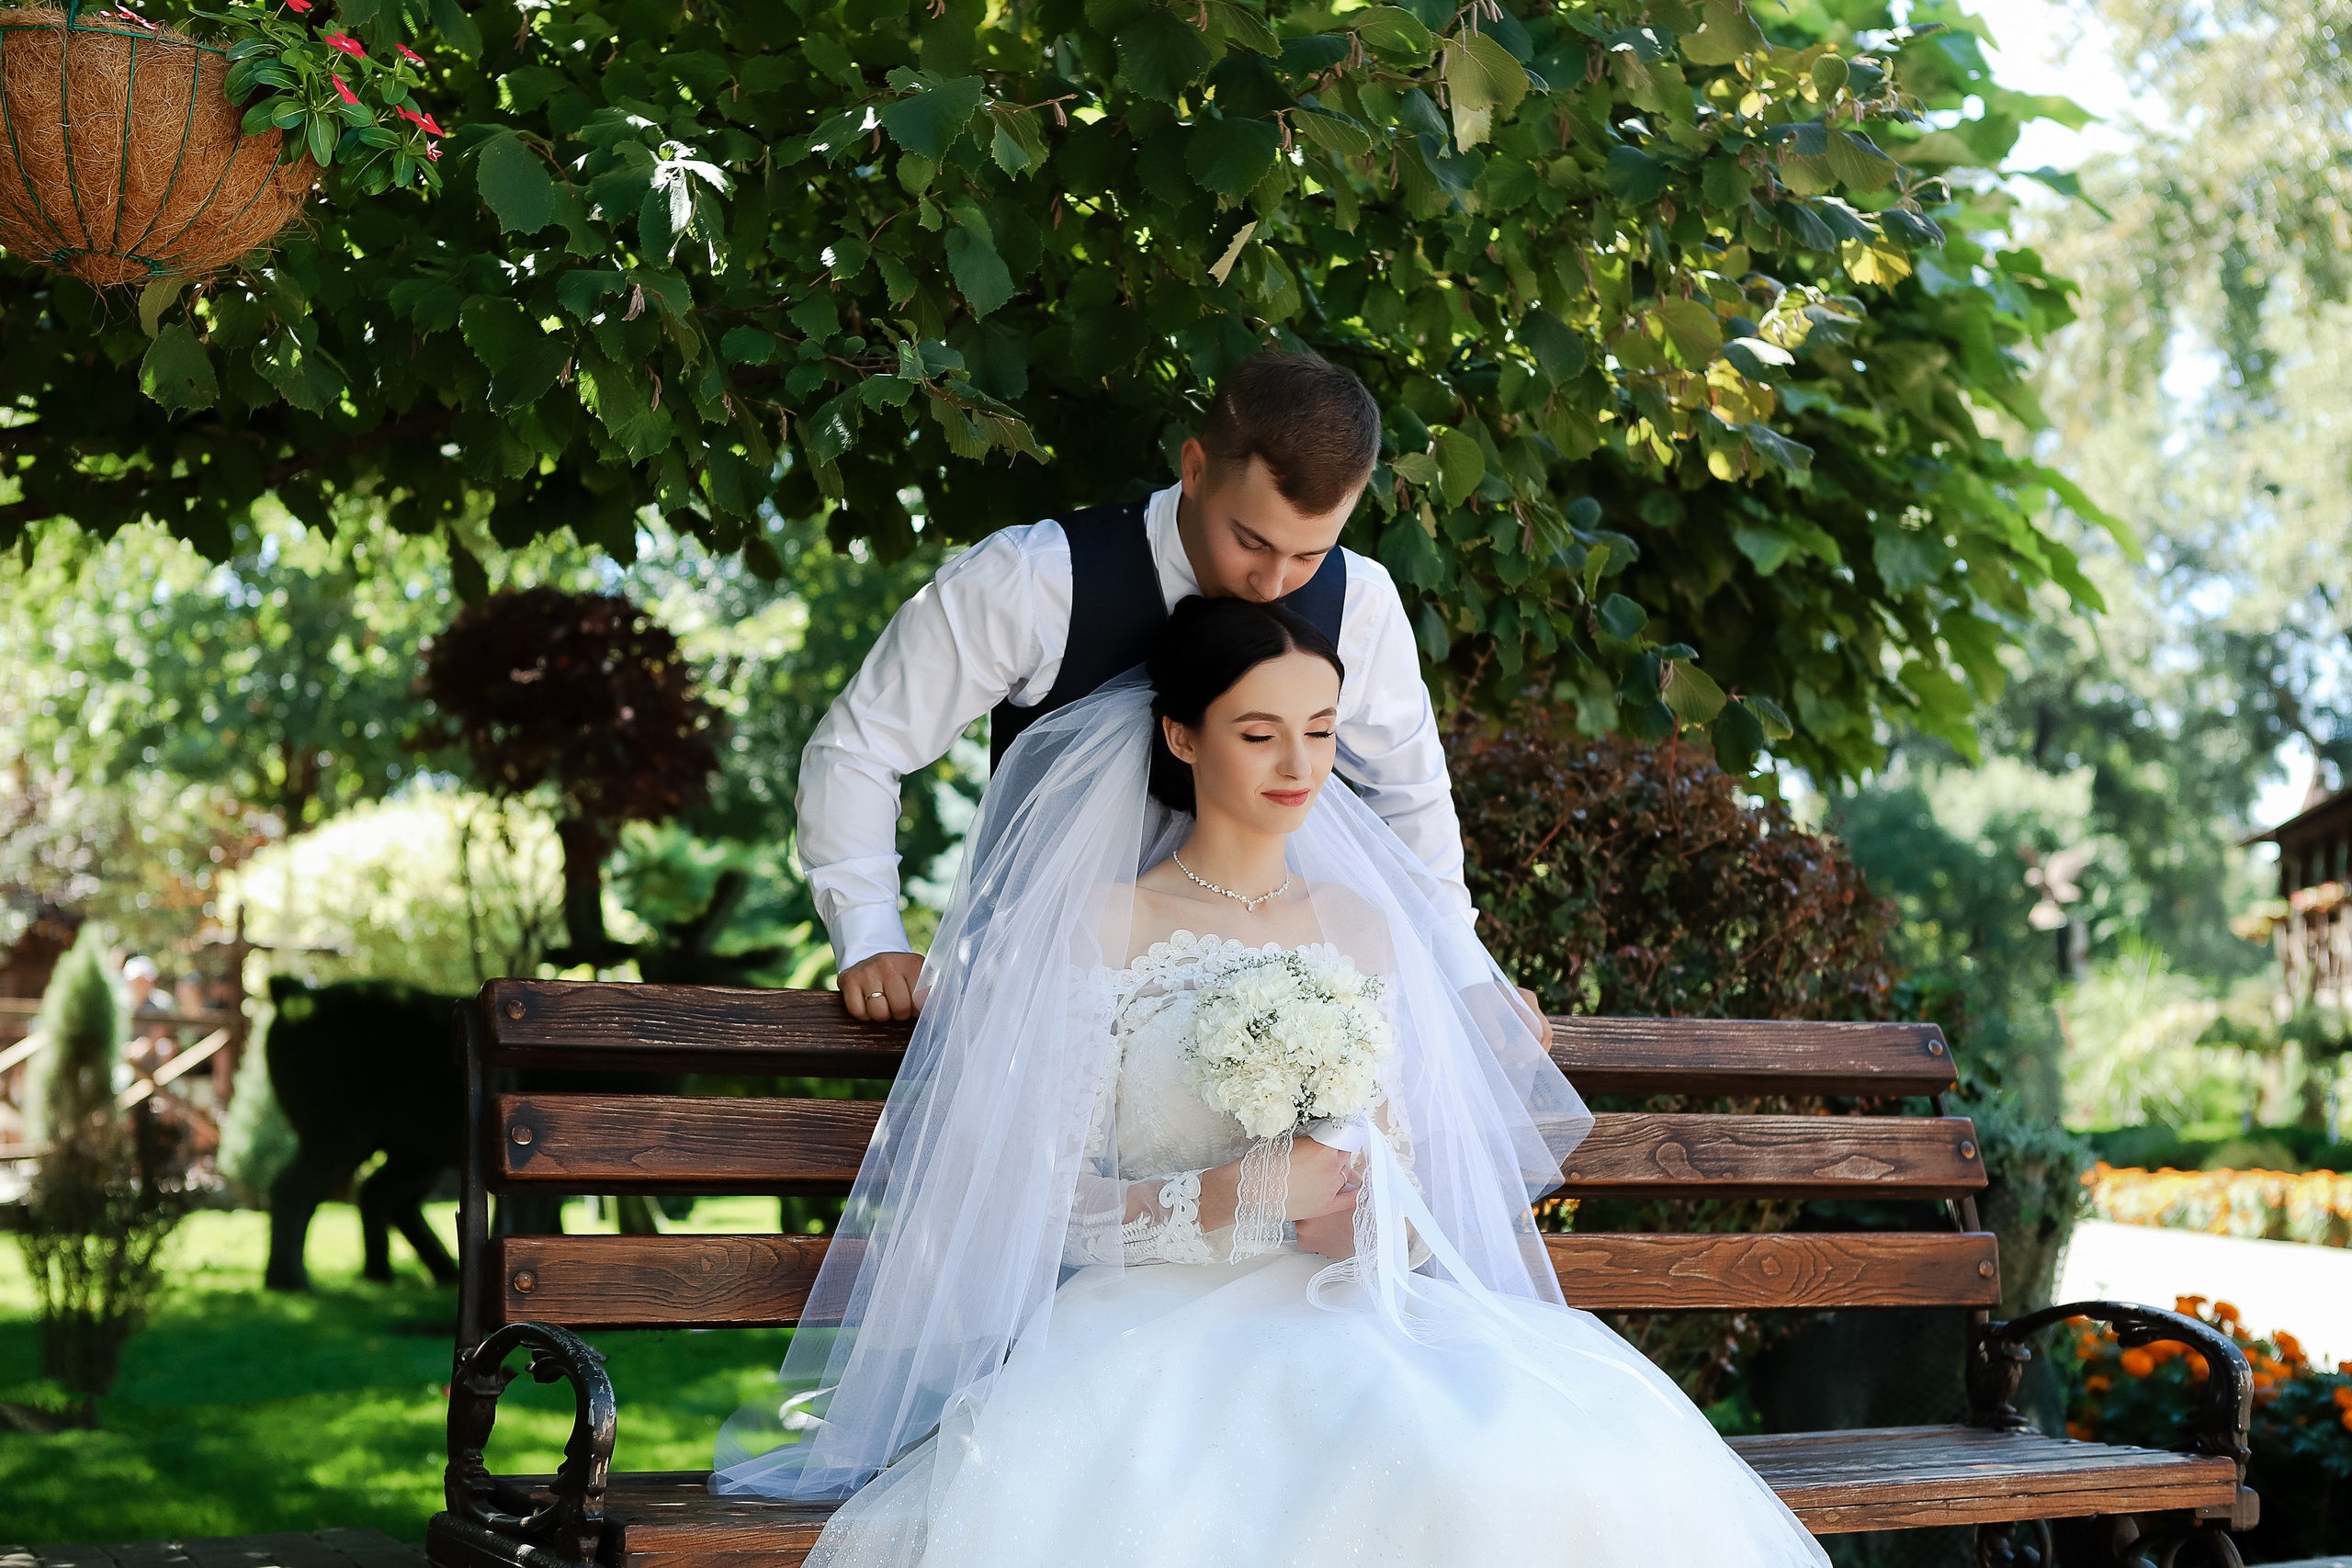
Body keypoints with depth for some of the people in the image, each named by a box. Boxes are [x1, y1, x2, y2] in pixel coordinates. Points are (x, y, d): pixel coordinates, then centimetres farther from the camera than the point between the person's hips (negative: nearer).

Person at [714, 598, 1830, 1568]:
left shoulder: (1361, 926, 18)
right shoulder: (1101, 923, 4)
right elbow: (1046, 1190, -2)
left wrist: (1373, 1220, -2)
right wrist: (1245, 1196, -14)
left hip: (1348, 1311, 3)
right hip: (1157, 1318, -3)